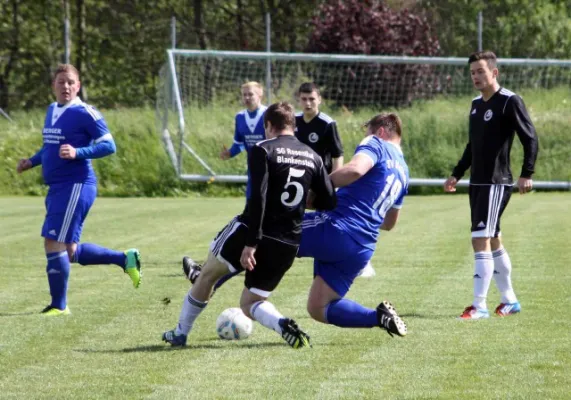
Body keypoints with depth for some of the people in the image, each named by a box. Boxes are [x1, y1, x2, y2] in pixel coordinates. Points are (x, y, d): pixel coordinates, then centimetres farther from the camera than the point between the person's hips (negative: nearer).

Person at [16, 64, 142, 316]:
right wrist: (32, 161, 15)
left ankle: (59, 305, 0)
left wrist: (77, 152, -25)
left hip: (76, 186, -9)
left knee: (54, 243, -10)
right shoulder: (52, 110, 14)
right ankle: (125, 259, 25)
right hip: (57, 188, 9)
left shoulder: (85, 113, -11)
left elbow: (108, 145, -13)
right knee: (69, 251, 13)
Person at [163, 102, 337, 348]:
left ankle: (180, 333, 32)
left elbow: (258, 197, -18)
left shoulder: (262, 150, -7)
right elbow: (329, 203, 6)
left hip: (251, 234, -4)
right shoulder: (313, 158, 9)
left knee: (208, 273, 23)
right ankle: (284, 326, -14)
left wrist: (251, 243, -21)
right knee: (249, 304, 17)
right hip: (287, 246, 5)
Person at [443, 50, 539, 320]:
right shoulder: (476, 104, 14)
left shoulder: (509, 101, -11)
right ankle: (510, 301, 24)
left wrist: (527, 174, -21)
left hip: (497, 183, -9)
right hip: (478, 183, 9)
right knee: (493, 241, 14)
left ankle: (479, 306, -13)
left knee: (481, 240, -14)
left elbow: (530, 138, -14)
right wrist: (456, 174, 22)